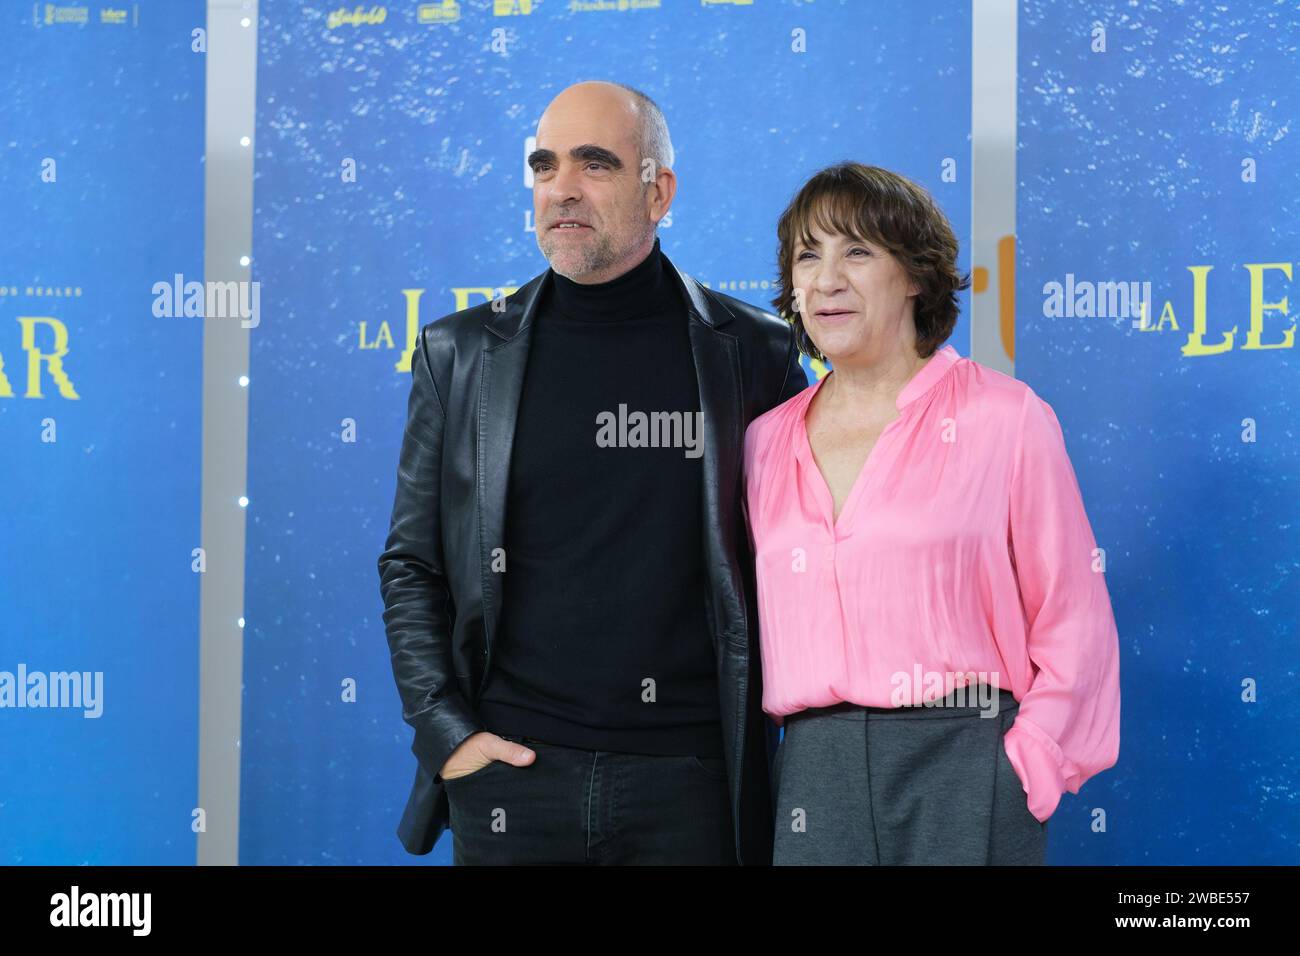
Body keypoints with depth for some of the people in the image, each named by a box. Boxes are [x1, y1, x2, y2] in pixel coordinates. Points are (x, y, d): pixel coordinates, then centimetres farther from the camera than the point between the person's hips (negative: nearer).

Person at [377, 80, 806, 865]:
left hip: (690, 776, -1)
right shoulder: (461, 355, 5)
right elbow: (411, 566, 7)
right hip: (510, 769, 1)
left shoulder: (752, 352, 1)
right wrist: (445, 732, -2)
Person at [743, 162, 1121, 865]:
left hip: (962, 773, -3)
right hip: (810, 775, 3)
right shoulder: (766, 442, 10)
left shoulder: (1003, 418, -1)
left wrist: (1024, 775, -8)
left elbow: (1073, 624, -1)